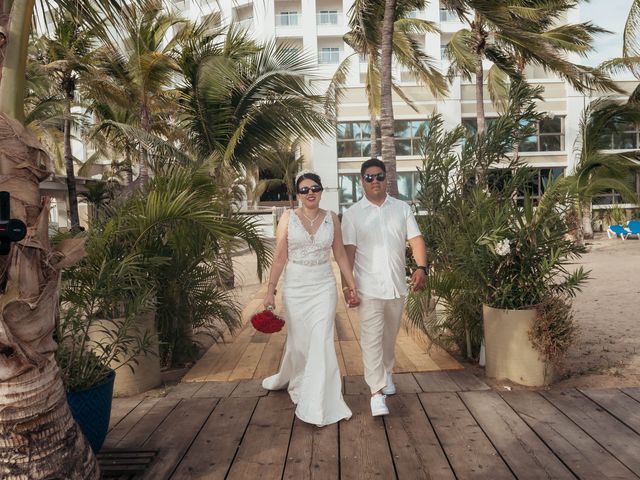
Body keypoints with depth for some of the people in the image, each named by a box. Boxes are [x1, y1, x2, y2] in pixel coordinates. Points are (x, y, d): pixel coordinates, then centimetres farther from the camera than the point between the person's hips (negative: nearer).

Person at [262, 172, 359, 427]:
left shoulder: (331, 218, 3)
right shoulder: (288, 218, -2)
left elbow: (341, 255, 7)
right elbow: (279, 257, -2)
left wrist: (352, 286, 6)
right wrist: (270, 290, -4)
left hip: (324, 286, 1)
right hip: (295, 286, 0)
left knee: (321, 342, -4)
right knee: (297, 340, 12)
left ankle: (318, 405, 9)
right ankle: (288, 379, 44)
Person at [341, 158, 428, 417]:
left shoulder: (402, 208, 6)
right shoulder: (353, 214, -1)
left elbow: (415, 239, 0)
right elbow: (348, 251, -5)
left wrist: (421, 267, -17)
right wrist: (347, 285, -11)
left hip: (397, 285, 3)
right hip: (369, 287, -3)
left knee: (390, 335, 18)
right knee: (371, 338, -5)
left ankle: (386, 371, 41)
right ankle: (376, 392, 1)